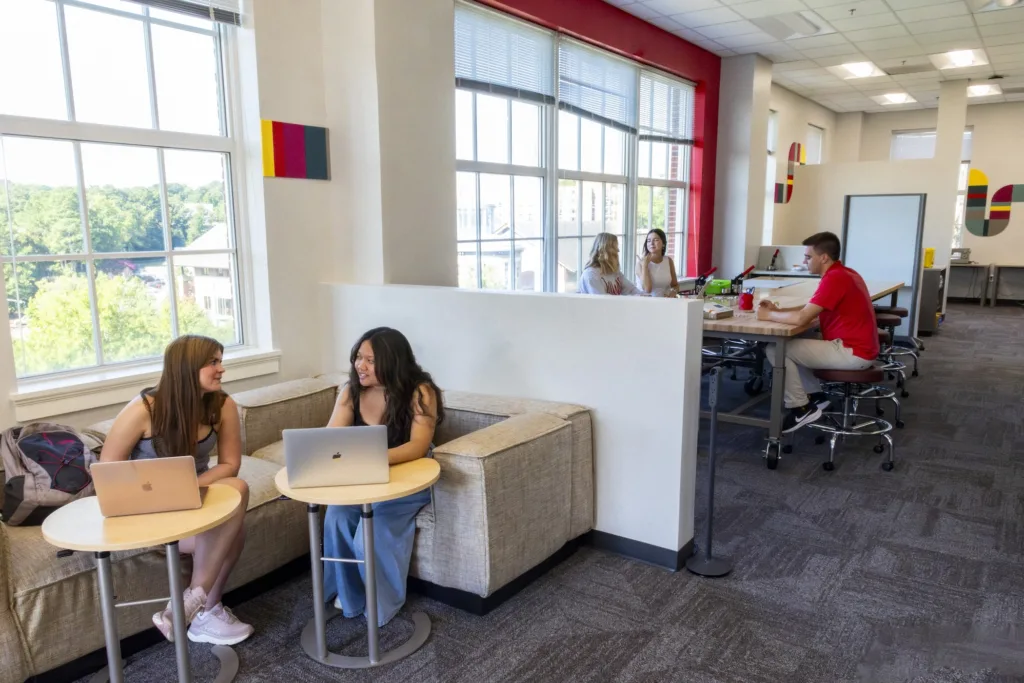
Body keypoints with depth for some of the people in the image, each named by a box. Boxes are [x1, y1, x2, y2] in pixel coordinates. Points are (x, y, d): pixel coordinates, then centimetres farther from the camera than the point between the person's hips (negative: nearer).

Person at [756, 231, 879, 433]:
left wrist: (768, 315, -9)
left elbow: (800, 318, -25)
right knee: (795, 343, 22)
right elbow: (810, 310, 17)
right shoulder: (842, 273, 12)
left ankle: (800, 409, -3)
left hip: (853, 352, -10)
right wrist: (778, 310, 4)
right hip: (856, 347, 10)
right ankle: (815, 395, 21)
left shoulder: (835, 278, -20)